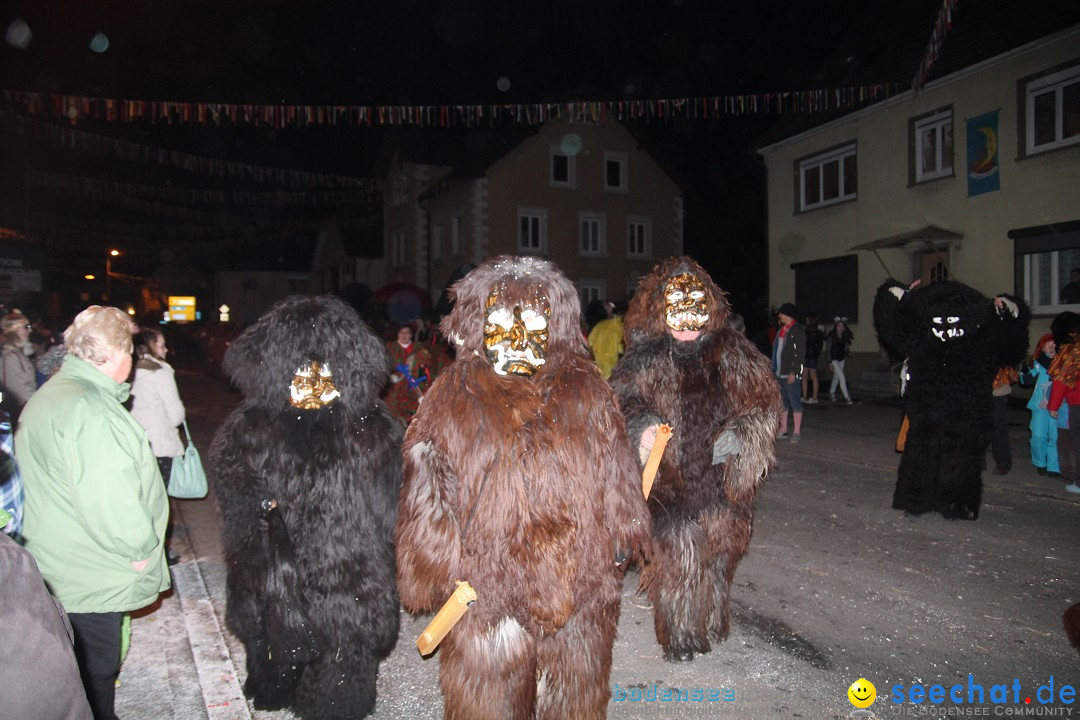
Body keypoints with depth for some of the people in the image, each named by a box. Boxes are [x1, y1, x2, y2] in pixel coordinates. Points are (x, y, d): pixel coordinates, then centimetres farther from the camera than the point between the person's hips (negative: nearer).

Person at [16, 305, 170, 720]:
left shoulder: (46, 397, 12)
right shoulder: (88, 409, -24)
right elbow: (109, 498, -28)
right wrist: (139, 550, -13)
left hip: (57, 570, 10)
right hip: (91, 577, -10)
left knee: (93, 668, 24)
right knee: (95, 675, 6)